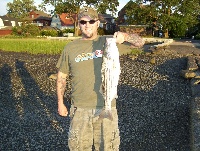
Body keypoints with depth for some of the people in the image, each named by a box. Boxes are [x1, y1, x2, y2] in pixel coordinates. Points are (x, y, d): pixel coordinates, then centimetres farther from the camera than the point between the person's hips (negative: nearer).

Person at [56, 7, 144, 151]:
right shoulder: (70, 48, 3)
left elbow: (140, 42, -4)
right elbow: (61, 76, 10)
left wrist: (125, 36, -24)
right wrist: (60, 103, 8)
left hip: (106, 106, 0)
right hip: (80, 108, 1)